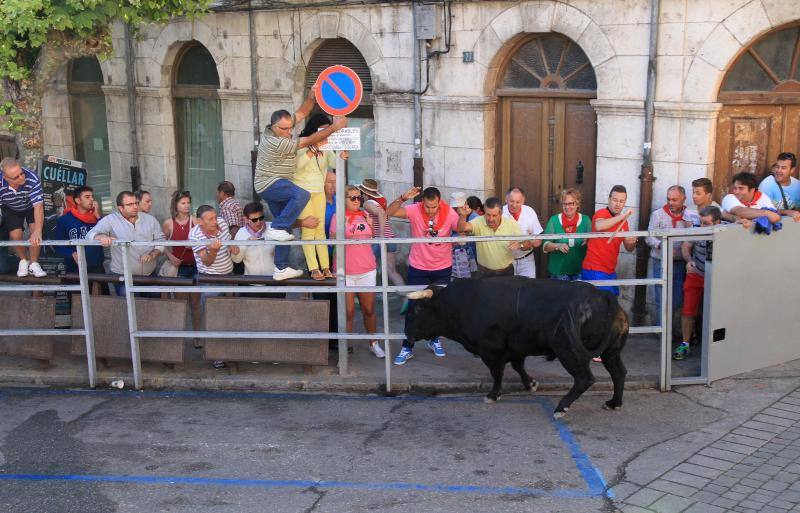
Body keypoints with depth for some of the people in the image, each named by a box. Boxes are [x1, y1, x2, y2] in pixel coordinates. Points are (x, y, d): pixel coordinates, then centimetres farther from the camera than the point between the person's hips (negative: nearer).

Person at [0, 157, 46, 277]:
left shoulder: (32, 179, -41)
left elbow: (38, 206, -43)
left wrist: (37, 231, -54)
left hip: (31, 206, -1)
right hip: (11, 209, 1)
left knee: (34, 230, -19)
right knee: (15, 235, -10)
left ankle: (33, 264, 1)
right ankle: (24, 260, 20)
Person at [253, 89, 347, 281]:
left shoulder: (281, 127, 1)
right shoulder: (277, 143, -25)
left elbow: (302, 113, 6)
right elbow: (310, 141, -23)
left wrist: (312, 97, -11)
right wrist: (335, 127, -20)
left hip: (275, 185, 10)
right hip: (269, 184, -10)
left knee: (285, 228, 9)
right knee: (302, 195, -33)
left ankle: (281, 269, 12)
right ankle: (276, 228, -22)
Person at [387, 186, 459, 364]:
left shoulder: (449, 212, -13)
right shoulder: (415, 210, -16)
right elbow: (390, 212, -26)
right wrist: (403, 198, -40)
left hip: (443, 268, 2)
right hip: (418, 268, -2)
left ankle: (434, 340, 37)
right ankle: (407, 348, 10)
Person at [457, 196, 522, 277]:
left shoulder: (511, 224, -10)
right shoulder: (479, 222, -13)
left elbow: (529, 244, -8)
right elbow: (462, 228, -30)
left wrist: (520, 245, -31)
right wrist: (463, 216, -50)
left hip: (506, 271, 1)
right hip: (484, 272, -1)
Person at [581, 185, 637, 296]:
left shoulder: (623, 221, 13)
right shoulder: (602, 213, -8)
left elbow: (629, 248, 17)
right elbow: (598, 226, -33)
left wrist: (632, 242, -6)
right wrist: (623, 216, -33)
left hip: (611, 272, 8)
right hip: (595, 270, -8)